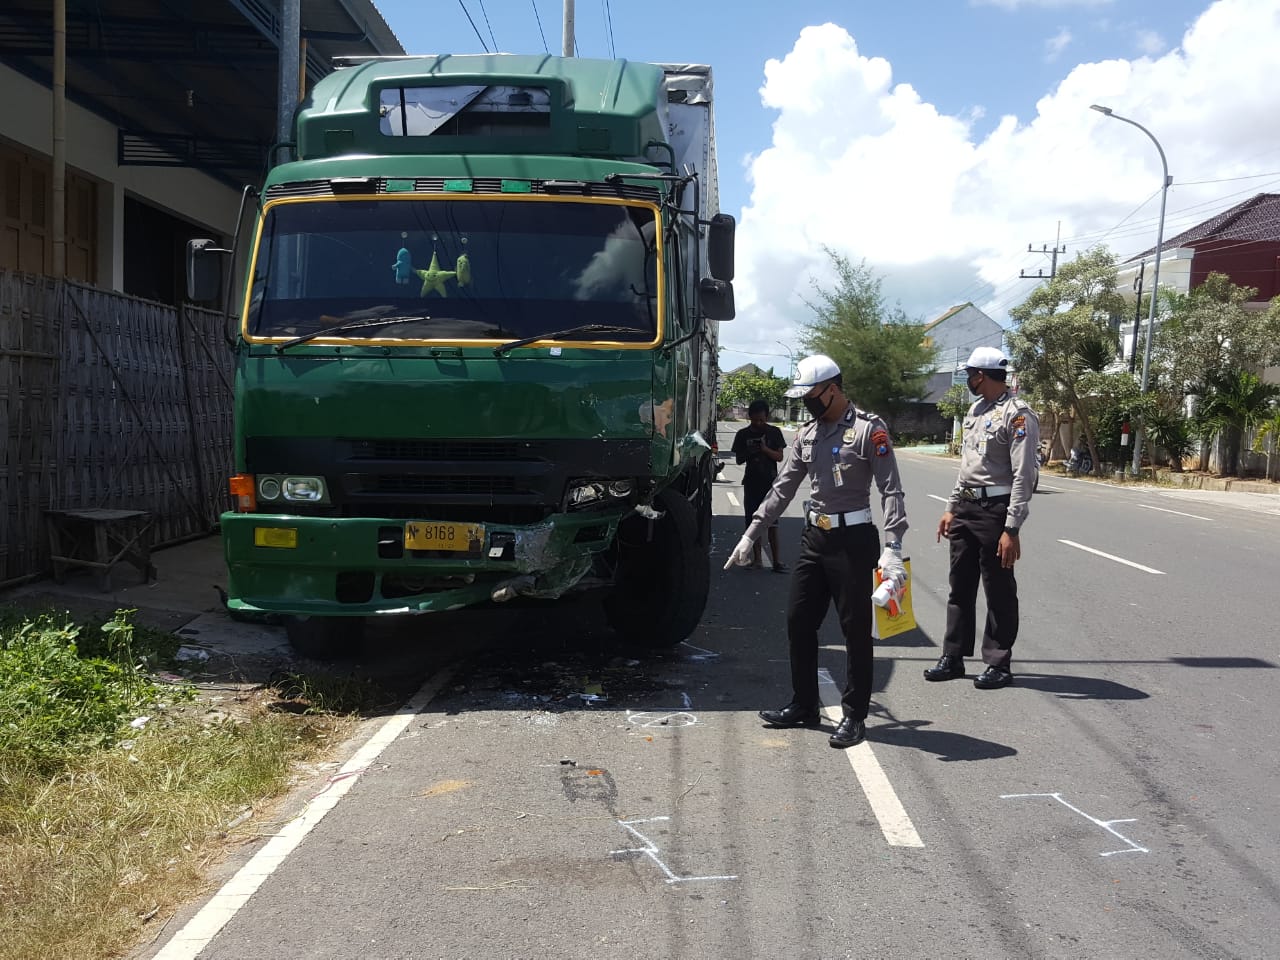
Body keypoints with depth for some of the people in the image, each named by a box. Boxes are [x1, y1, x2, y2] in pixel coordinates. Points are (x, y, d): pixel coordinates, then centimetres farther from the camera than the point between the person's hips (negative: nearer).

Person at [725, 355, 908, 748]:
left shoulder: (869, 429, -10)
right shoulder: (807, 434, 11)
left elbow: (891, 490, -14)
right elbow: (782, 489, 15)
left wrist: (892, 547, -25)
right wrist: (750, 535, 12)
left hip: (852, 540, -7)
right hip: (814, 538, 7)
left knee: (855, 629, 1)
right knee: (798, 621, 10)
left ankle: (854, 716, 11)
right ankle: (804, 705, 24)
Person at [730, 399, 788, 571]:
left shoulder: (774, 432, 2)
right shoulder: (743, 435, 4)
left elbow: (780, 457, -1)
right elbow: (739, 459, 5)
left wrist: (765, 449, -17)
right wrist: (749, 453, -15)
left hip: (770, 482, -2)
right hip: (751, 482, 2)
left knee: (772, 522, -8)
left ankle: (776, 559, -10)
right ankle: (757, 558, 10)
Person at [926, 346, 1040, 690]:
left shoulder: (1017, 415, -13)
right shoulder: (976, 409, 14)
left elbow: (1023, 476, -17)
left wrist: (1012, 530, -21)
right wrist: (951, 508, 19)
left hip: (995, 510, -8)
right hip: (966, 508, 8)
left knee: (999, 591, 3)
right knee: (960, 587, 13)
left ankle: (999, 664, 13)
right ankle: (952, 658, 22)